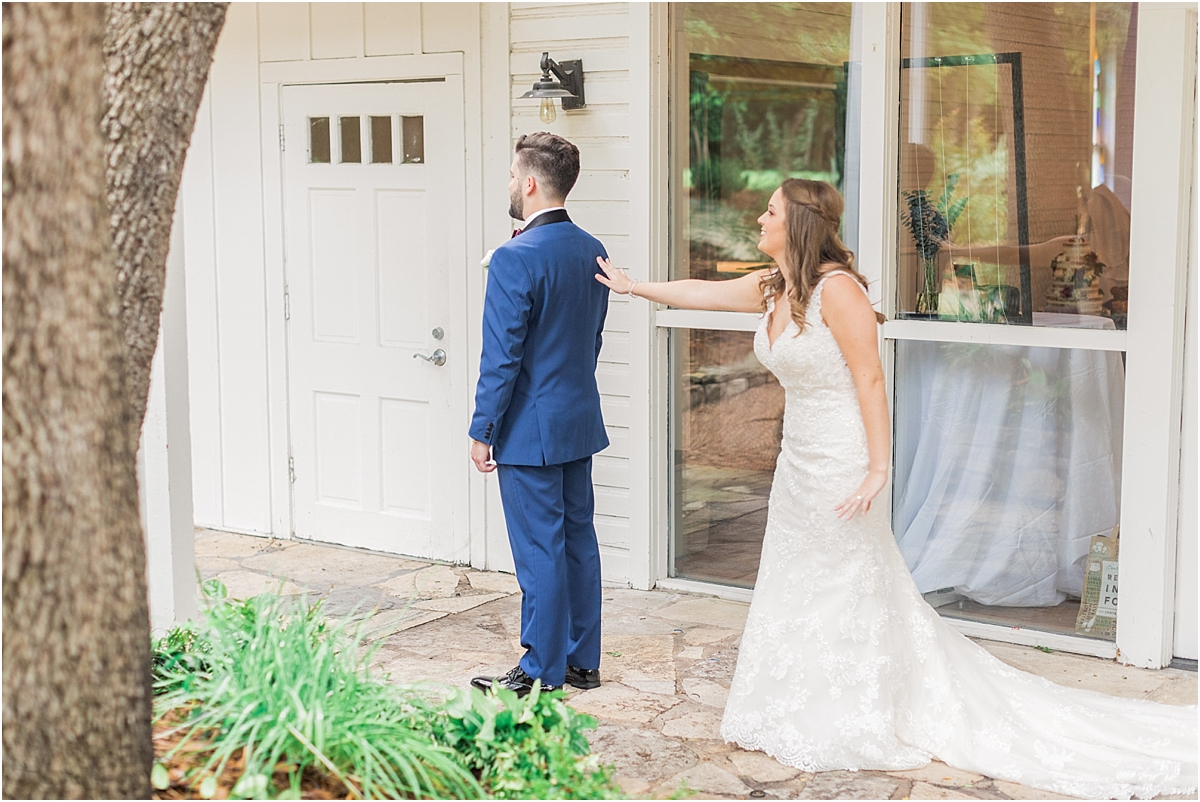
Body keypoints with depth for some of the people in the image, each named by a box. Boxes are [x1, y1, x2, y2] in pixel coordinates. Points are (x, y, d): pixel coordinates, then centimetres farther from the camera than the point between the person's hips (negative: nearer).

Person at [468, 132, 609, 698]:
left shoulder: (515, 258, -19)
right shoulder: (593, 251, 5)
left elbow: (501, 357, -18)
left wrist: (482, 430, -10)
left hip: (530, 429, -8)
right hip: (580, 422, 8)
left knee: (540, 551, 0)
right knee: (579, 540, 14)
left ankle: (542, 671, 10)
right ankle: (582, 661, 23)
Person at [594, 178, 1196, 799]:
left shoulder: (836, 288, -19)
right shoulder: (770, 289, 6)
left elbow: (870, 381, -20)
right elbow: (701, 292, 21)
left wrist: (877, 469, -21)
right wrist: (632, 286, 29)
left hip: (839, 461, -9)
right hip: (798, 460, 9)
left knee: (842, 590, 4)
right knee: (794, 590, 16)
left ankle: (853, 730, 19)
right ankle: (804, 716, 30)